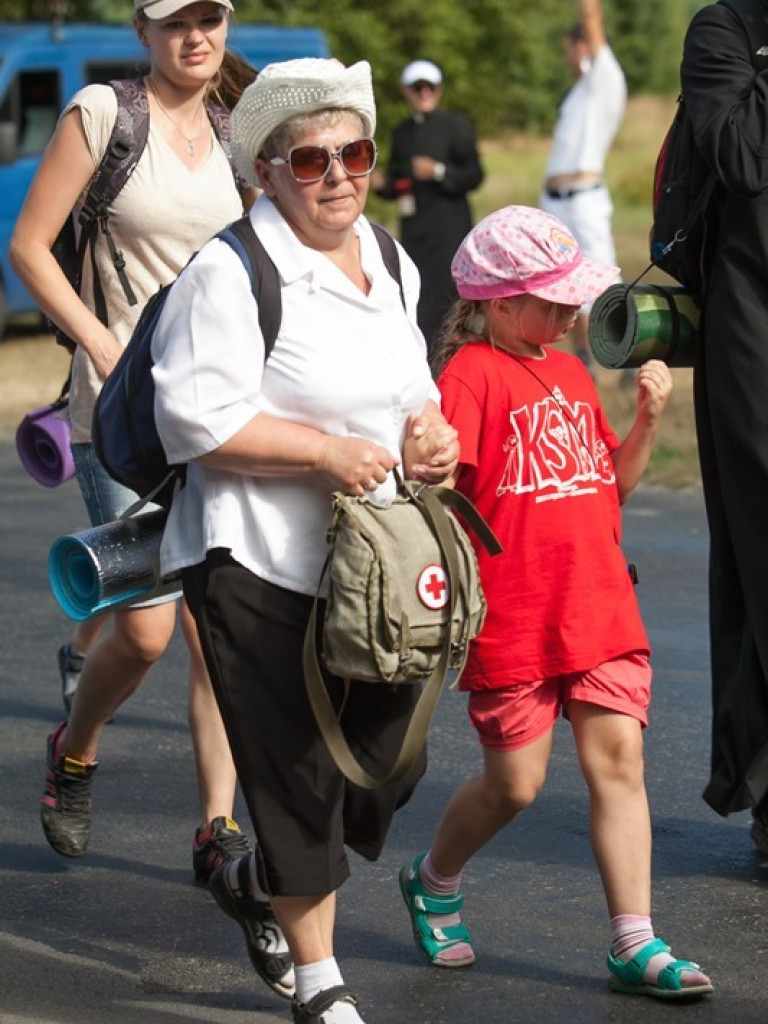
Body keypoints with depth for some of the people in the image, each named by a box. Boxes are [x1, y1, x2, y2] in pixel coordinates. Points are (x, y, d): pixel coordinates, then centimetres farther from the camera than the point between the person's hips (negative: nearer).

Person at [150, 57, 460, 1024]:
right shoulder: (230, 272, -13)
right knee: (298, 771, -2)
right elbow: (193, 417, -18)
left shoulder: (389, 263, 12)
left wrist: (427, 431, 3)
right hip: (261, 568, -7)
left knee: (390, 759, 12)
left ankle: (258, 880, 39)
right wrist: (327, 450, -19)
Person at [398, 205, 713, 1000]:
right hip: (512, 623, -6)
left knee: (617, 761, -1)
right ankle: (433, 881, 32)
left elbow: (611, 487, 18)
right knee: (514, 783, 4)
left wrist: (649, 419, 5)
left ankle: (635, 944, 2)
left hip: (601, 612, 6)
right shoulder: (473, 374, -10)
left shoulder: (572, 373, 14)